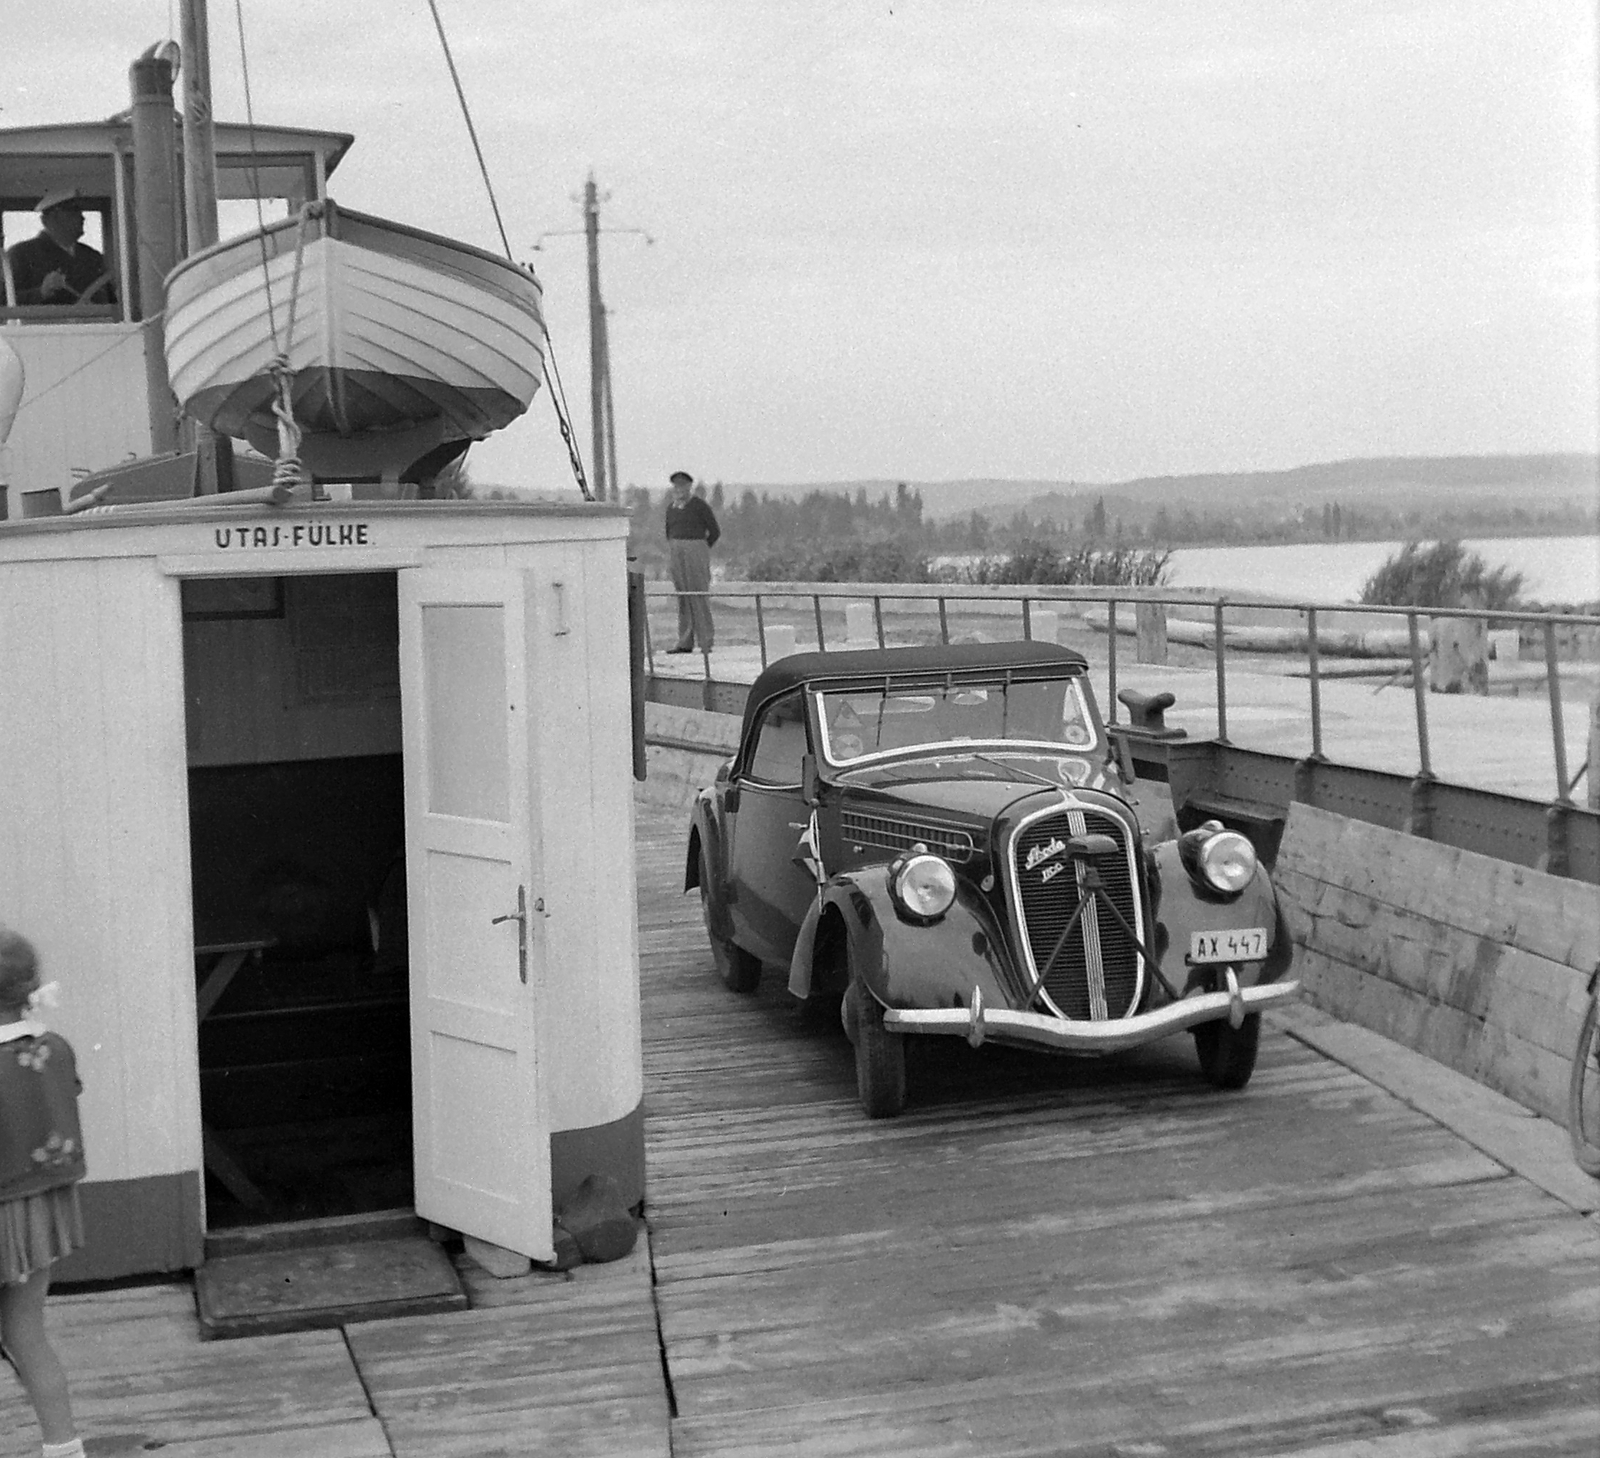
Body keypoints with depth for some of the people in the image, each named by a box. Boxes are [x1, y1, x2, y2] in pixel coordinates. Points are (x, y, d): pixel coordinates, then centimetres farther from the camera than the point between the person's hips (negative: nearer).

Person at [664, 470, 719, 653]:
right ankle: (685, 643, 6)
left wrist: (701, 552, 2)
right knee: (683, 598, 5)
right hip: (677, 554, 6)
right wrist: (673, 552, 15)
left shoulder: (700, 504, -6)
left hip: (696, 551, -6)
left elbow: (715, 531, -3)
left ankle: (706, 643, -4)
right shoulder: (671, 506, 12)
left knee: (700, 596, -7)